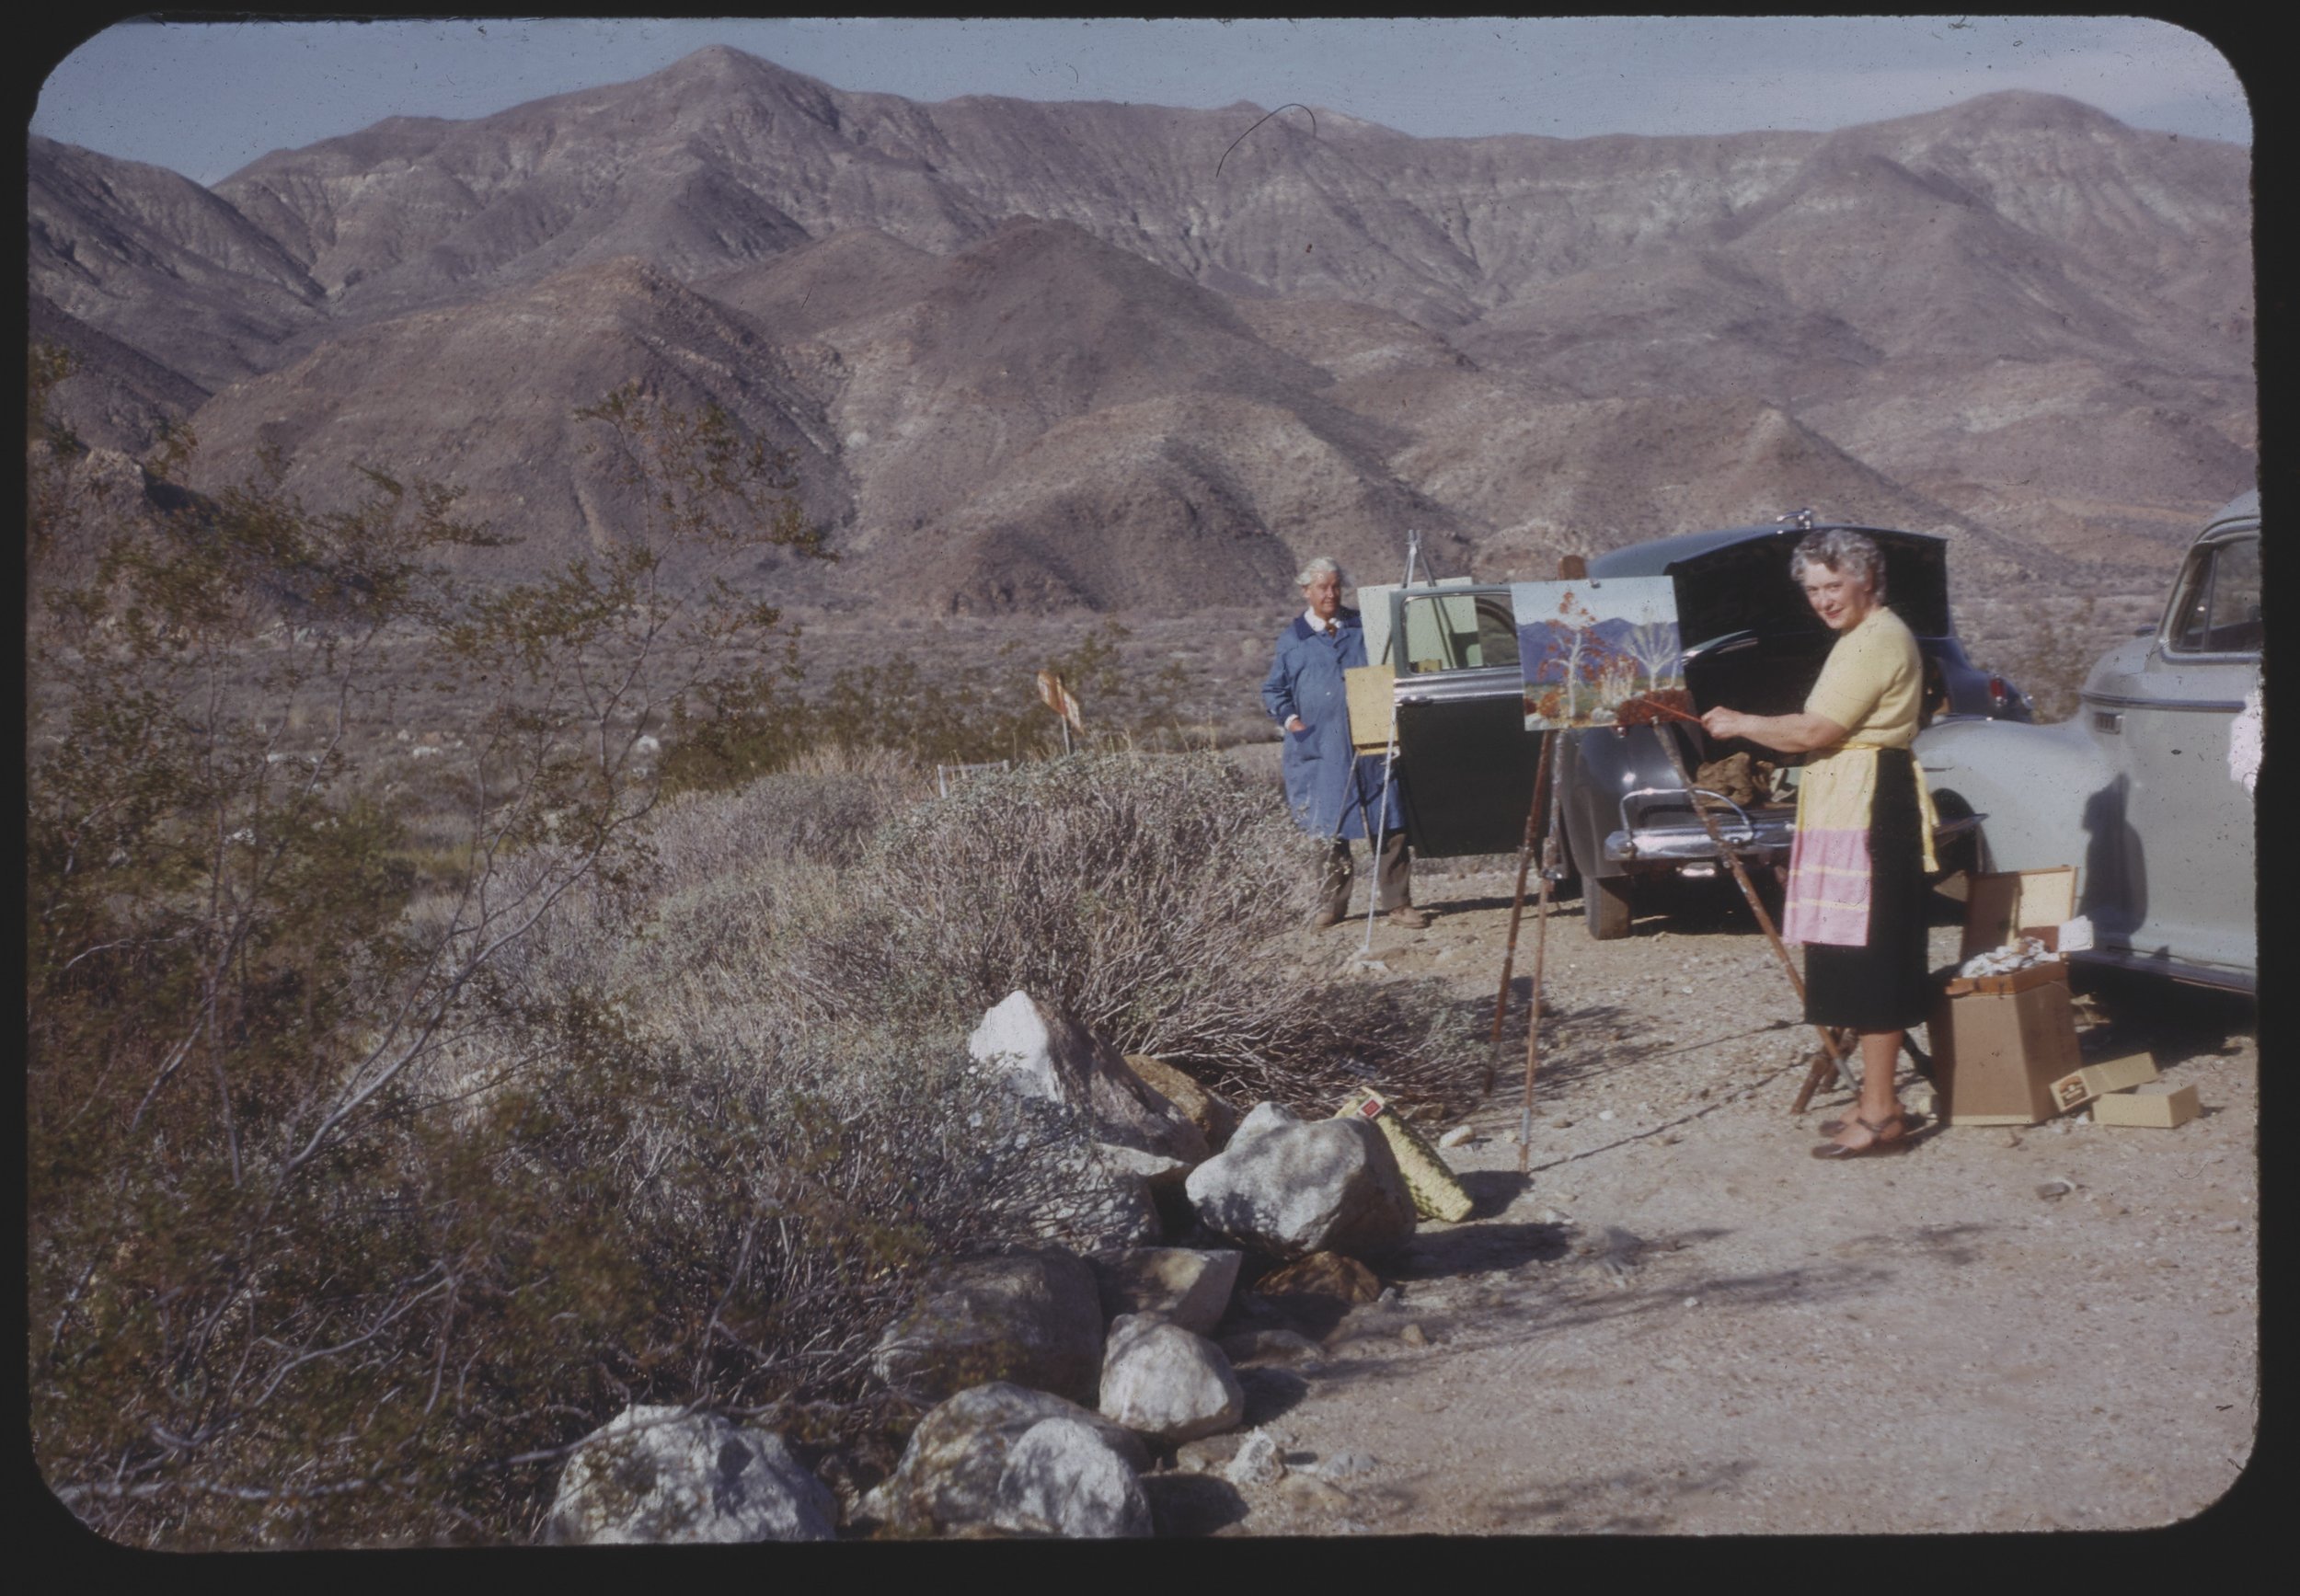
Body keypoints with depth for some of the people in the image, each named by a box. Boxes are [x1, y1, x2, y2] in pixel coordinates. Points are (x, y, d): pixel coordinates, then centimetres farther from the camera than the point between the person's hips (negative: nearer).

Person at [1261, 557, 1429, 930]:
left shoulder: (1364, 629, 12)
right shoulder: (1292, 640, 10)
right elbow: (1273, 689, 15)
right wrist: (1288, 717, -3)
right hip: (1321, 753, 0)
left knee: (1389, 826, -4)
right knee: (1330, 830, 3)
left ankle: (1397, 902, 1)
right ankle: (1332, 903, 15)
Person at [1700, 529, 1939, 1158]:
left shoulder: (1878, 640, -15)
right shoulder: (1863, 637, 20)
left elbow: (1813, 732, -18)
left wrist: (1740, 724, -6)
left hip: (1870, 811, -11)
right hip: (1850, 809, 11)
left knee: (1868, 958, -10)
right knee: (1860, 955, 13)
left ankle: (1880, 1116, -8)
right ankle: (1878, 1101, 19)